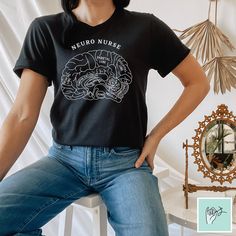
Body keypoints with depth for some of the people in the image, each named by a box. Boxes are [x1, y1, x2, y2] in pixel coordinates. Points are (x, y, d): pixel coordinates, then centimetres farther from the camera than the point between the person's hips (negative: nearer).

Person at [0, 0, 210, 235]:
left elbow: (198, 83, 10)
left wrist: (155, 136, 1)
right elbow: (23, 115, -3)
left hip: (127, 162, 0)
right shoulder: (45, 30, 3)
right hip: (64, 159, 1)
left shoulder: (145, 28, 1)